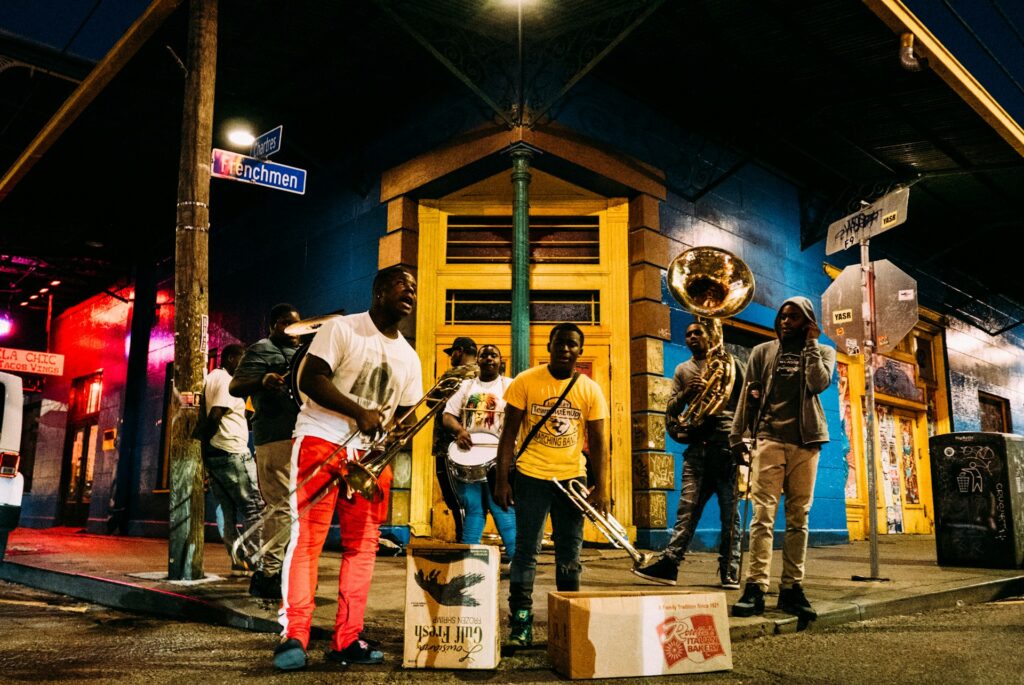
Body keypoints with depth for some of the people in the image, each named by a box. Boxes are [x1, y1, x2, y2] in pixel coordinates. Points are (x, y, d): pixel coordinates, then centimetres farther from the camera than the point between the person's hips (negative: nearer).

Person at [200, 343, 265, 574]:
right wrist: (204, 443, -11)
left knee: (230, 510, 10)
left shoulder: (212, 377, 19)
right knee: (255, 507, -6)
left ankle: (239, 561, 9)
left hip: (213, 455, 10)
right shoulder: (227, 381, -9)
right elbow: (215, 416, -20)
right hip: (231, 452, -9)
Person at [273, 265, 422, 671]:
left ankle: (346, 640, 12)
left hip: (371, 454, 6)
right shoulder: (341, 329, -4)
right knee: (307, 537, -8)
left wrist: (395, 432, -6)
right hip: (322, 442, -6)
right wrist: (360, 413, -22)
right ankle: (293, 637, -3)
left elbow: (406, 413, 18)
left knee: (362, 544, 5)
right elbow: (310, 379, -13)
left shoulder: (409, 357, 13)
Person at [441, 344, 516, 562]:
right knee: (472, 509, 6)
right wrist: (459, 429, -12)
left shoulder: (510, 386, 10)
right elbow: (448, 415, 11)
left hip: (499, 457, -3)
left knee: (503, 507, -8)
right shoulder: (466, 386, 18)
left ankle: (515, 557, -2)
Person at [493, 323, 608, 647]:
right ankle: (521, 620, 9)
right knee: (526, 549, 1)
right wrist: (501, 480, -8)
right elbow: (509, 433, -3)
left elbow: (597, 442, 3)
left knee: (570, 553, 11)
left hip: (572, 477, 3)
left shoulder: (590, 390, 2)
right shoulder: (526, 382, -4)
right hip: (531, 476, -2)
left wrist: (600, 487, -4)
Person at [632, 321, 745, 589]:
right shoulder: (682, 370, 19)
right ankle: (669, 563, -5)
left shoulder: (730, 364, 9)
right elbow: (671, 410, 12)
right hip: (697, 447, 3)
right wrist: (686, 393, -7)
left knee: (729, 512, 0)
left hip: (726, 444, -3)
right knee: (687, 509, -2)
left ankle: (730, 571, 5)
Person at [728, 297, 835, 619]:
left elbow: (819, 383, -7)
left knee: (798, 518, 3)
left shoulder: (822, 351, 13)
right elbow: (748, 396, 11)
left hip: (805, 442, 1)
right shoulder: (763, 352, 14)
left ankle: (792, 587, 8)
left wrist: (811, 344, -2)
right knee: (763, 514, -10)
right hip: (769, 439, -1)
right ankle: (756, 587, -13)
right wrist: (737, 436, 4)